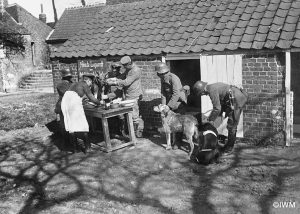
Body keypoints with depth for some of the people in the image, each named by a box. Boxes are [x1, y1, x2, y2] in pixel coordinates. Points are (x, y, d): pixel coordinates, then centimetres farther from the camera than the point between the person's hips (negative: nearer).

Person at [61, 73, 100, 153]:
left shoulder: (75, 84, 29)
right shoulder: (84, 84, 8)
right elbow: (92, 98, 6)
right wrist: (100, 103, 21)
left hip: (65, 101, 8)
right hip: (74, 103, -8)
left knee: (70, 125, 9)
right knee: (83, 124, 0)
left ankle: (74, 146, 10)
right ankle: (87, 145, 1)